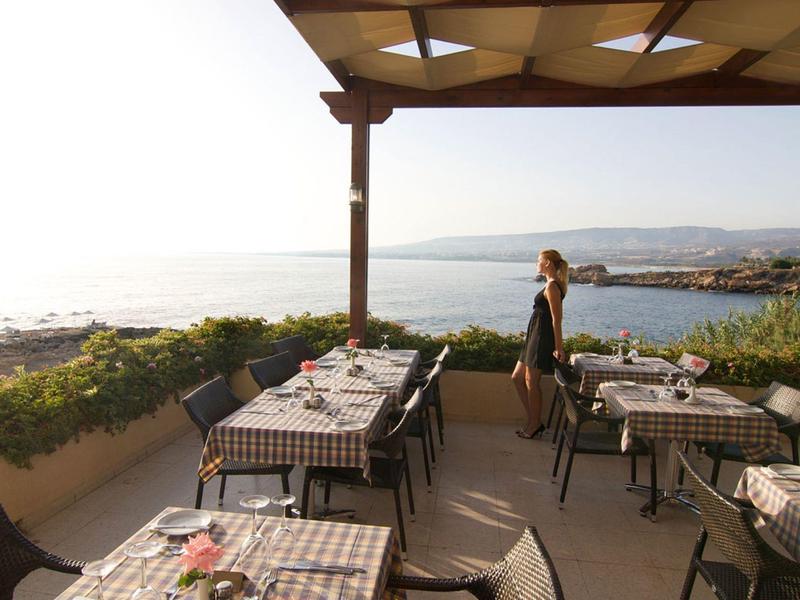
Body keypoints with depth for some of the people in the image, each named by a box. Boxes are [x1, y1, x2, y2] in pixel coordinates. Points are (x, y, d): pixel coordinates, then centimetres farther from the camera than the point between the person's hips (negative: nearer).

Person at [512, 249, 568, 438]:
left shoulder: (552, 285, -15)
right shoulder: (552, 284, 15)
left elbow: (556, 319, -19)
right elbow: (554, 317, 18)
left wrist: (559, 347, -20)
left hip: (542, 337, -10)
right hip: (535, 336, 10)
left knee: (531, 381, -1)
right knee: (517, 377, 13)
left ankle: (535, 424, 12)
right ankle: (533, 421, 20)